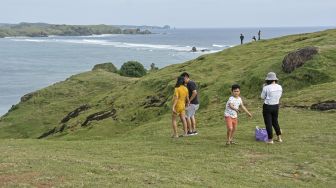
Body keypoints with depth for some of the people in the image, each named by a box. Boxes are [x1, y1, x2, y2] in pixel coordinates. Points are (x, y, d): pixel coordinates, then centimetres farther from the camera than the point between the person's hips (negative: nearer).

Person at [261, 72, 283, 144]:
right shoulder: (279, 87, -3)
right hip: (276, 106, 5)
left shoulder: (266, 88, -19)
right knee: (275, 121, 21)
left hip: (267, 106, -5)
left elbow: (262, 97, -7)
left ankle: (270, 139, 10)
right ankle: (279, 138, 24)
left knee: (268, 123, 5)